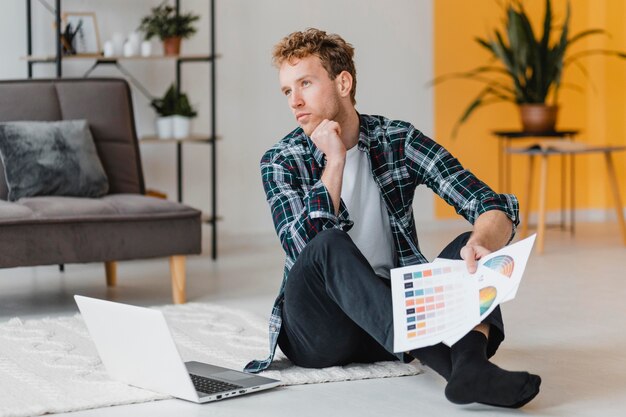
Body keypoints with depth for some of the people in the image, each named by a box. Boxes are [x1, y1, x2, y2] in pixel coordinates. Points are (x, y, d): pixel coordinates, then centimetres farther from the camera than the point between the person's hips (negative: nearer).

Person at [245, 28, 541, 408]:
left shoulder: (401, 141, 1)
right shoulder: (280, 162, -1)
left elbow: (498, 208, -10)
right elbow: (306, 249, -18)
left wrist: (482, 241, -33)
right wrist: (334, 161, -15)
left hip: (396, 308, 2)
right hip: (319, 331, -2)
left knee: (471, 248, -19)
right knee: (330, 246, -32)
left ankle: (470, 356, -49)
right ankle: (454, 364, -51)